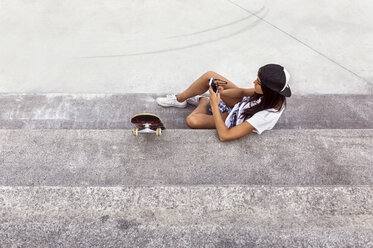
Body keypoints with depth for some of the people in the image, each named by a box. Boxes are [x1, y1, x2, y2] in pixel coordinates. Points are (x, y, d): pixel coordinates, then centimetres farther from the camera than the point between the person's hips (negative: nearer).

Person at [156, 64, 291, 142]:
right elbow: (243, 92, -6)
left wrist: (214, 106, -33)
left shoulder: (265, 115, -43)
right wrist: (222, 92, -25)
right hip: (243, 103, 6)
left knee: (192, 120, -22)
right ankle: (179, 99, 17)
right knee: (209, 76, -12)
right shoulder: (274, 95, -23)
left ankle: (203, 102, 16)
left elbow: (224, 136, -39)